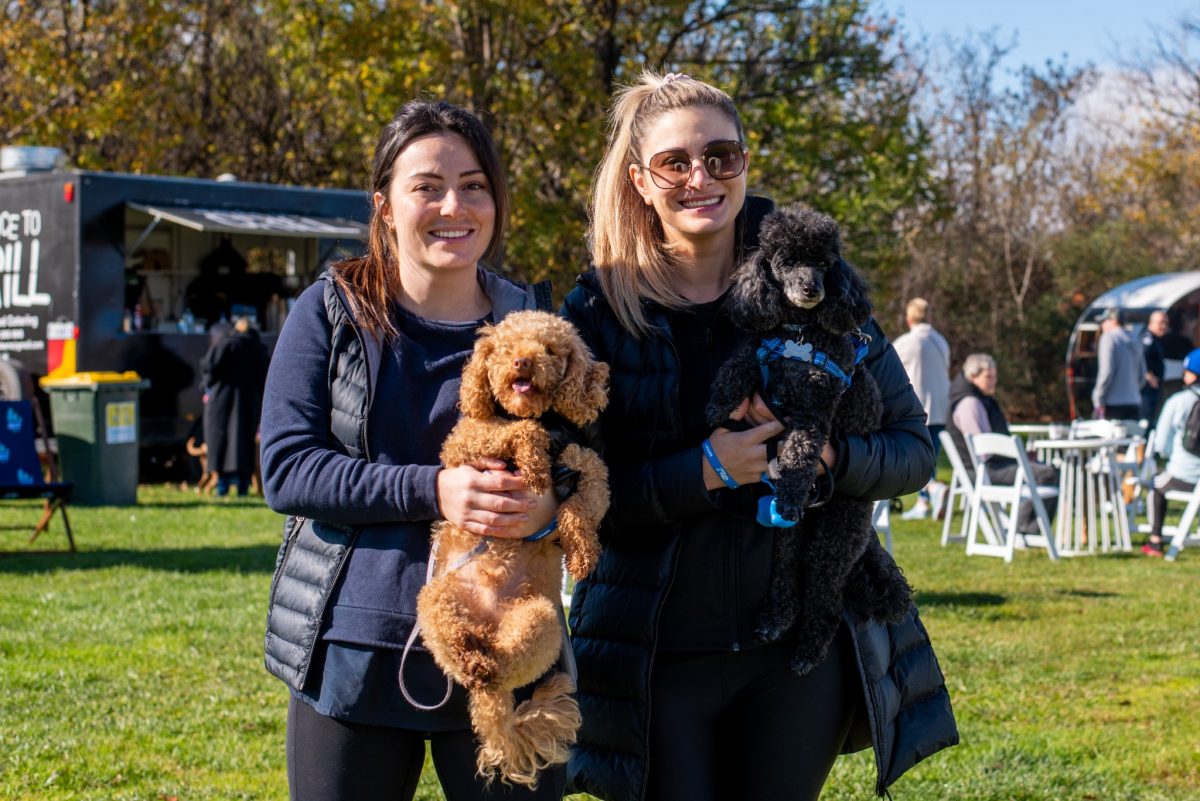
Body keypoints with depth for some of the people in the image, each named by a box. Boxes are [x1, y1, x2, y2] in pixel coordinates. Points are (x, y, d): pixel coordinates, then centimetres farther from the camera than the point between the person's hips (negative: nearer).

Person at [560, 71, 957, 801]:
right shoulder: (599, 310, -3)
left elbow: (914, 450, 1)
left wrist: (824, 453, -19)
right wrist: (703, 470, -21)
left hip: (803, 647, 1)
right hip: (656, 653, -1)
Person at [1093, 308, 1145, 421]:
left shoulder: (1109, 338, -6)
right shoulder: (1134, 343, 17)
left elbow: (1107, 370, -13)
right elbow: (1142, 374, 19)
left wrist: (1098, 398, -9)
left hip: (1113, 403, -7)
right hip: (1134, 402, 7)